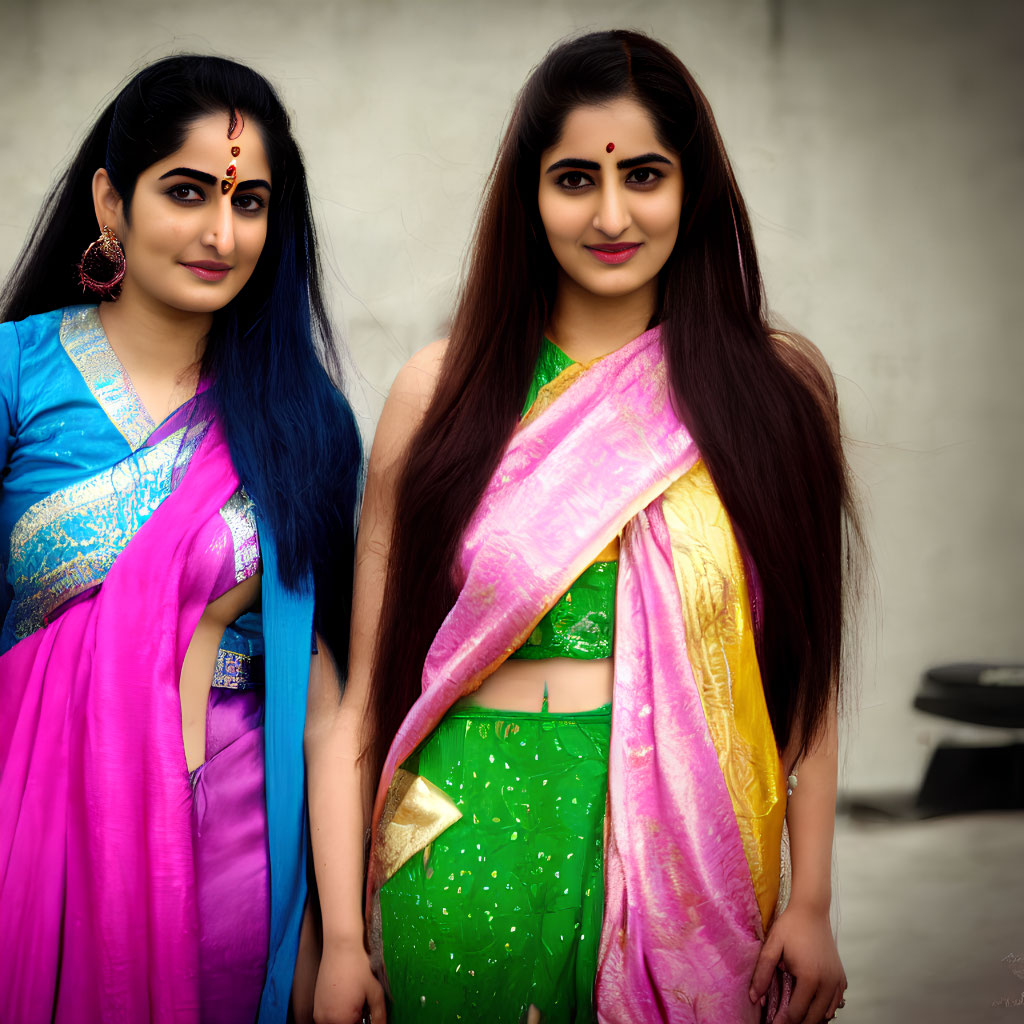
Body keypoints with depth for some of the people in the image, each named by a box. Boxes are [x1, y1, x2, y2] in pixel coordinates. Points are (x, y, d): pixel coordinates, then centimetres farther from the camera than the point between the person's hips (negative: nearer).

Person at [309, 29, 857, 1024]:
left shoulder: (776, 386, 1)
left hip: (687, 856, 1)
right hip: (470, 855, -1)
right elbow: (365, 684, -1)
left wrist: (811, 902, 0)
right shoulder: (445, 388, -1)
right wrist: (342, 932, -3)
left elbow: (806, 662, 4)